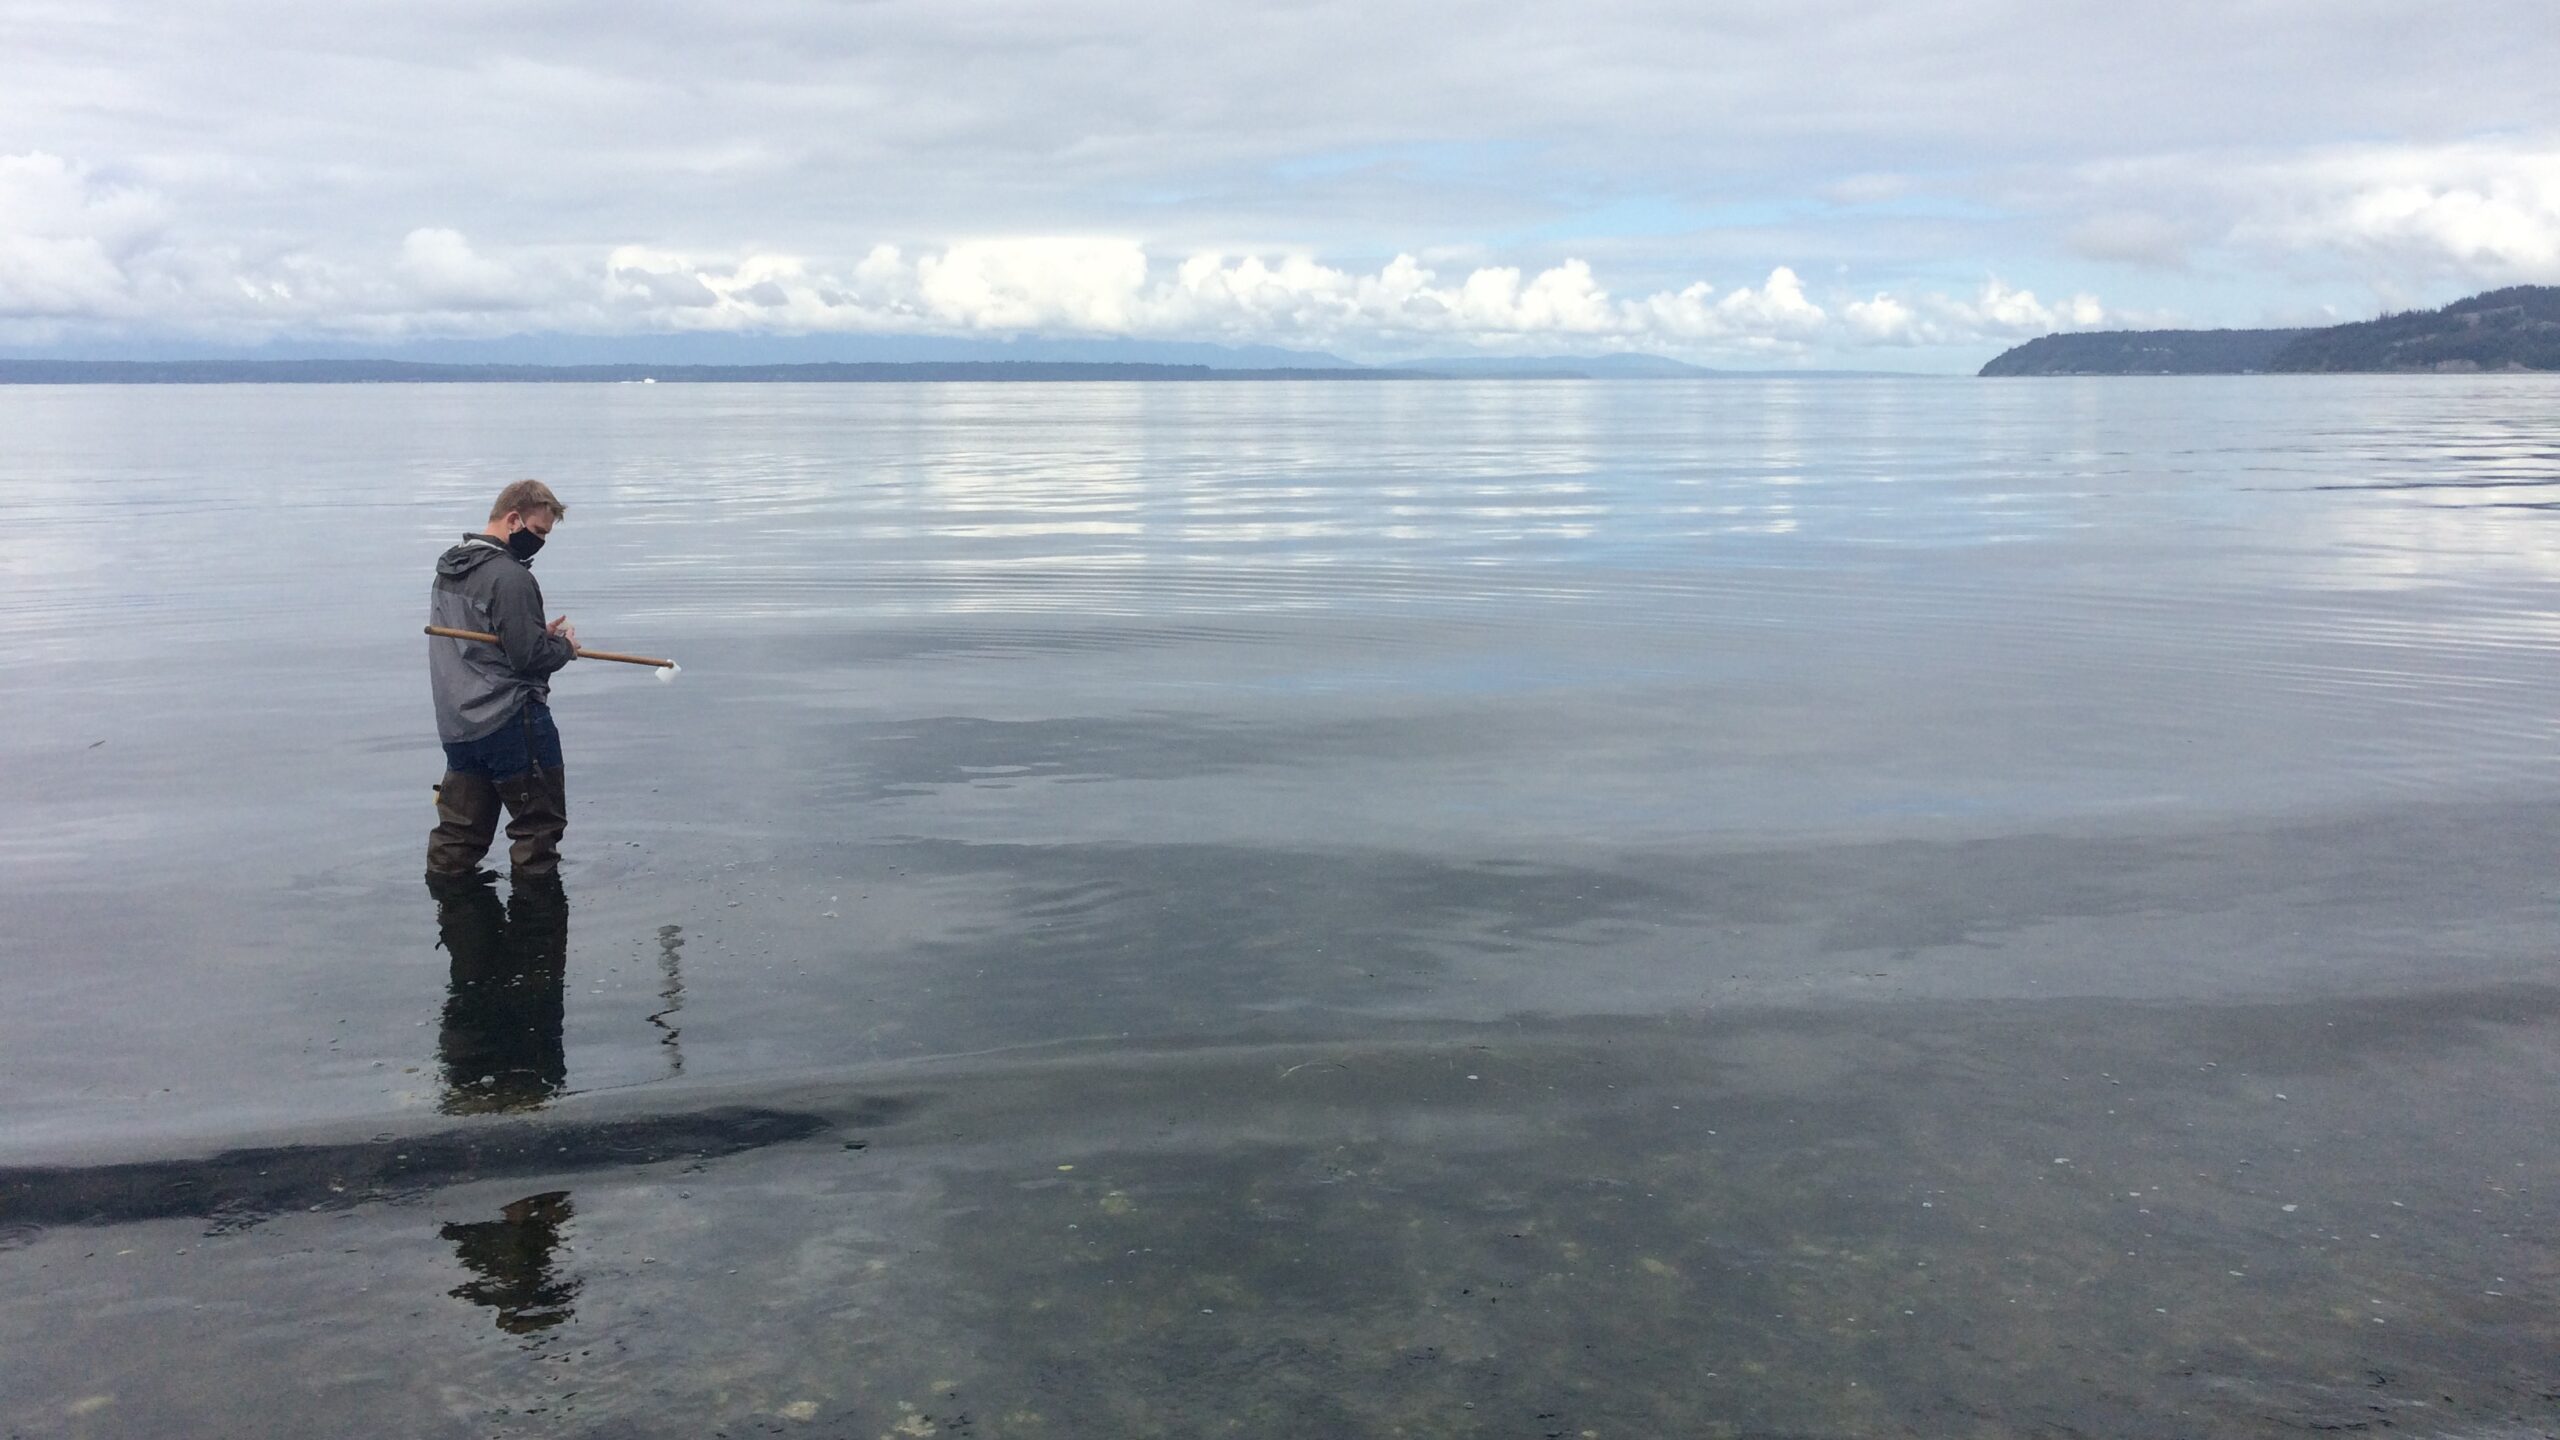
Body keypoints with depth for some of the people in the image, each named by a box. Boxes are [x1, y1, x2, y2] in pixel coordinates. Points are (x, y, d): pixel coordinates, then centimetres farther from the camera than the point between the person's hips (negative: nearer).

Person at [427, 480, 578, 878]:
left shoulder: (448, 570, 13)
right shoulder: (509, 576, -17)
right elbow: (528, 655, -19)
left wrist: (540, 635, 11)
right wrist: (565, 645, 0)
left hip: (456, 726, 9)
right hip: (512, 723, -9)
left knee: (460, 829, 14)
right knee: (540, 820, 5)